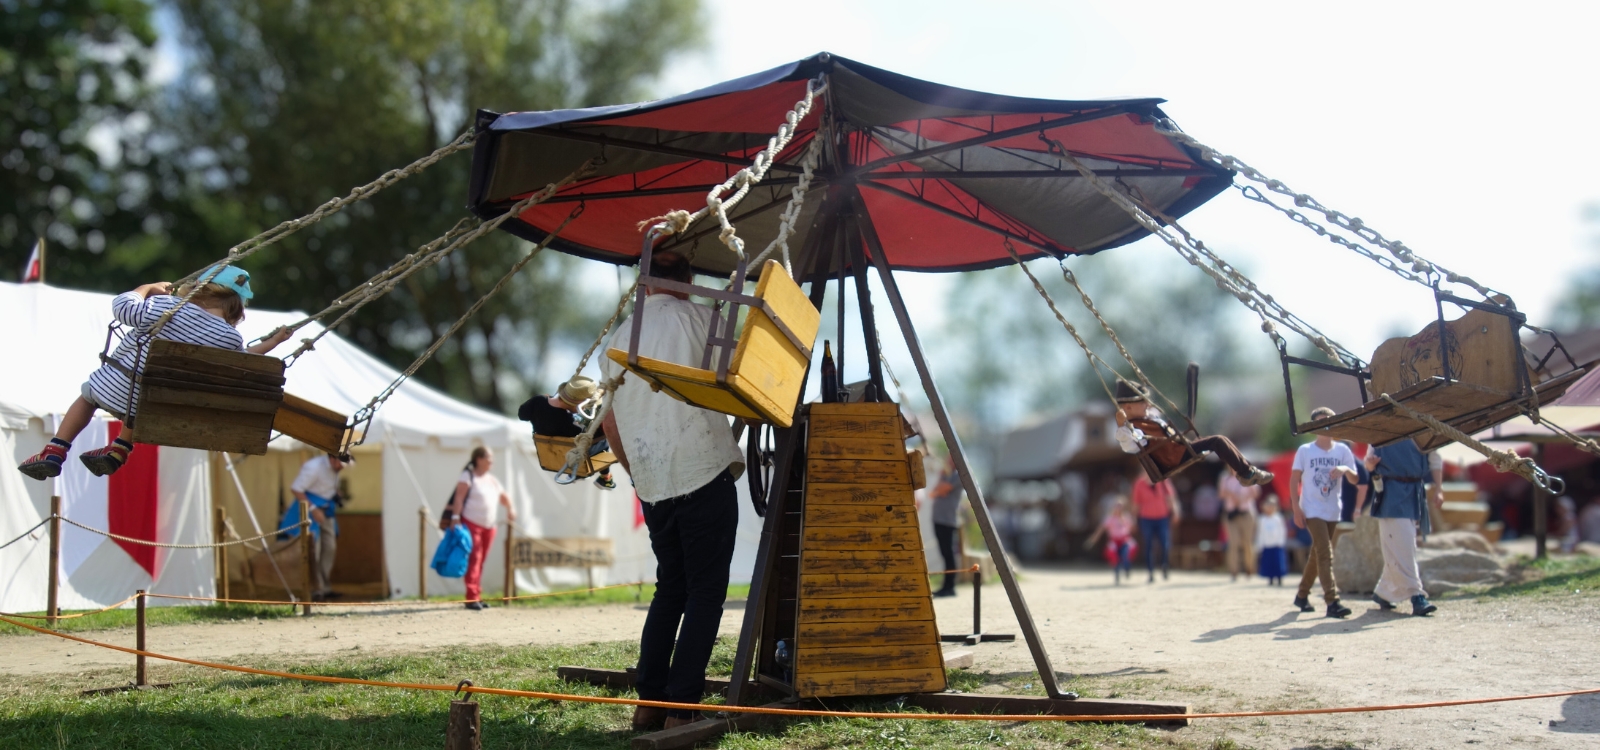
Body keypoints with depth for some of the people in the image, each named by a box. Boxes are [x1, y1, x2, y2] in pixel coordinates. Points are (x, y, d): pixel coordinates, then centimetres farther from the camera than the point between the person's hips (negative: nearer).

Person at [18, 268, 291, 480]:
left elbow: (125, 309, -14)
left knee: (86, 396, 29)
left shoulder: (168, 306, -19)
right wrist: (272, 342, 17)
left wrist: (148, 289, 3)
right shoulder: (231, 339, -13)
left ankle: (54, 453, 21)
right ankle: (119, 451, 26)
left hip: (112, 389, -2)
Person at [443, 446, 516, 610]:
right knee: (473, 560, -11)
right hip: (471, 524, -7)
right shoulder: (468, 476, -4)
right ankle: (471, 598, -12)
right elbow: (459, 497, -13)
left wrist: (510, 509, 5)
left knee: (480, 561, 8)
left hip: (489, 527, 7)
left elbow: (504, 497, 25)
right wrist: (455, 518, -23)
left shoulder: (492, 480, 17)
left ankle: (477, 597, 12)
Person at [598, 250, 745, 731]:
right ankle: (682, 706, -5)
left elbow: (609, 423, 18)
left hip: (652, 487, 6)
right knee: (706, 591, 0)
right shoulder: (696, 318, -2)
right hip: (705, 473, -5)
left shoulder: (620, 336, 14)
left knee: (670, 587, 16)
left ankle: (649, 702, 13)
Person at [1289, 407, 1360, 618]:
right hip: (1312, 511, -4)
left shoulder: (1342, 450, 4)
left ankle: (1302, 595, 28)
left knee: (1317, 554, 13)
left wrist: (1345, 469, -22)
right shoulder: (1305, 451, -2)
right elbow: (1294, 480, -2)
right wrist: (1296, 509, -9)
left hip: (1333, 511, 4)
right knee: (1325, 553, -15)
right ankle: (1332, 601, -20)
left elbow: (1355, 479, 1)